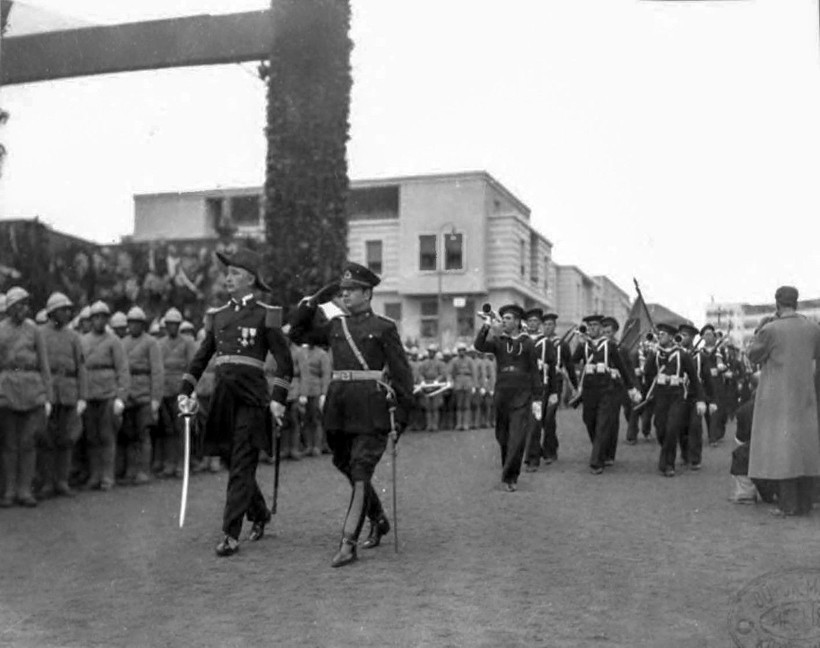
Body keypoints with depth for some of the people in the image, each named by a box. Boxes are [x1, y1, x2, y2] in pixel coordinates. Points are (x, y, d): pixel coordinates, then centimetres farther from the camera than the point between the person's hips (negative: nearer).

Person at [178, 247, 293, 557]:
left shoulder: (265, 314, -3)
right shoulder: (217, 315, 13)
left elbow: (284, 362, -5)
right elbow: (201, 358, 16)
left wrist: (278, 398, -14)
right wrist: (185, 391, 6)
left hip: (252, 397, -6)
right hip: (223, 397, 6)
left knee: (241, 467, -6)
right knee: (234, 464, 14)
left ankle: (231, 536, -2)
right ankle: (260, 514, 36)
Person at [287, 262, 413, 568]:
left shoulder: (383, 327, 1)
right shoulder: (334, 326, 15)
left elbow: (402, 373, 0)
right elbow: (297, 331, 16)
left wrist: (401, 415, -6)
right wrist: (316, 300, 8)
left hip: (371, 407, -6)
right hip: (338, 404, 6)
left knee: (360, 474, -10)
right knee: (349, 469, 15)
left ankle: (348, 544, -9)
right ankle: (379, 522, 37)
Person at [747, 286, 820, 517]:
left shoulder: (771, 330, -14)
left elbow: (753, 356, -2)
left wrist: (760, 329, 6)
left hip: (778, 398, -5)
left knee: (781, 447, -1)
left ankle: (787, 504, -2)